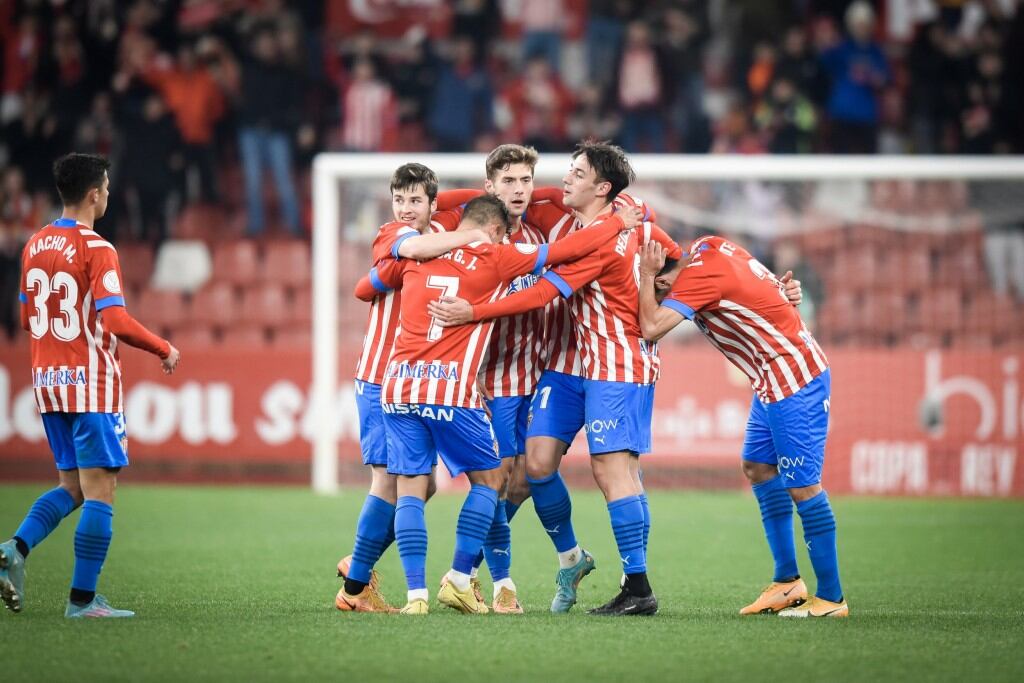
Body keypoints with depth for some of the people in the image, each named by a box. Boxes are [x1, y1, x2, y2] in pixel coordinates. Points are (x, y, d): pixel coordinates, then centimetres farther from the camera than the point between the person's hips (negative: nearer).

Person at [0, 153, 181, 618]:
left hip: (47, 382, 8)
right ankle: (82, 599, -3)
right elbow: (116, 321, -21)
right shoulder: (96, 250, -14)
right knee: (99, 491, -2)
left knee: (71, 487, 16)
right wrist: (163, 349, -8)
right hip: (91, 385, -8)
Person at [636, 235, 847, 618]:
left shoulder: (701, 274, -20)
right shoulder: (711, 246, 6)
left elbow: (651, 328, -24)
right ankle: (787, 581, 18)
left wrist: (647, 275, -15)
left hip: (791, 381, -10)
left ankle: (831, 597, -2)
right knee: (758, 468, 15)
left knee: (801, 485, -7)